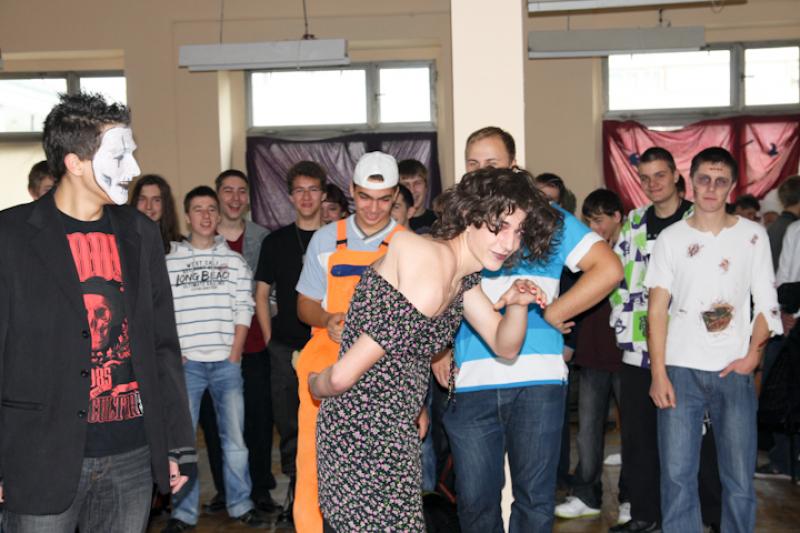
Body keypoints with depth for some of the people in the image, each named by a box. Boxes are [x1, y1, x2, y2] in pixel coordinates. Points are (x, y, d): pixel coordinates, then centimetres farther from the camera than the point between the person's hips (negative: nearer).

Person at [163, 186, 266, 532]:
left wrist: (235, 355, -3)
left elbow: (244, 311, 5)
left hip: (226, 362, 1)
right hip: (186, 363, -1)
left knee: (234, 436, 4)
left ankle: (240, 504, 17)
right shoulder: (169, 262, 5)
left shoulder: (234, 261, 9)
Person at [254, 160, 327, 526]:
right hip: (286, 348, 1)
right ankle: (296, 492, 18)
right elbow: (261, 295, 11)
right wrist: (270, 339, 2)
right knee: (289, 424, 5)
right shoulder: (275, 242, 9)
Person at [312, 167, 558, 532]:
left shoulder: (464, 277, 5)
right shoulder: (429, 283, -26)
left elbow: (505, 347, 13)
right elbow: (344, 376, -24)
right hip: (367, 434, -9)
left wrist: (516, 304, -6)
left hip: (394, 429, 9)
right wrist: (315, 386, -3)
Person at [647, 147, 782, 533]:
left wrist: (752, 355, -7)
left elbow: (767, 305, 7)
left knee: (740, 481, 3)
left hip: (733, 372, 0)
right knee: (677, 476, 1)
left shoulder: (752, 235, 5)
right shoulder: (671, 238, 4)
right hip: (680, 370, 0)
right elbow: (657, 309, 1)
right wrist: (658, 374, -6)